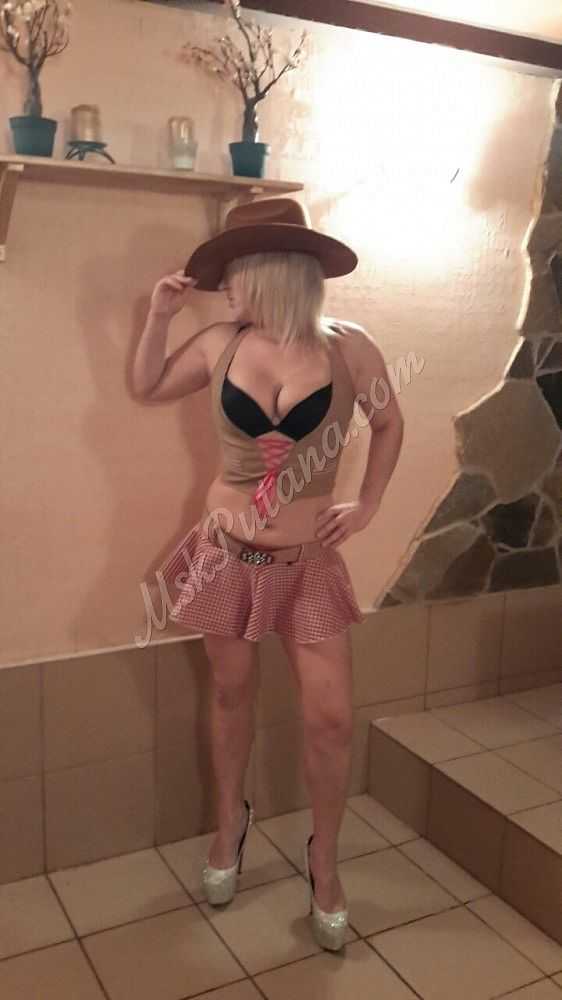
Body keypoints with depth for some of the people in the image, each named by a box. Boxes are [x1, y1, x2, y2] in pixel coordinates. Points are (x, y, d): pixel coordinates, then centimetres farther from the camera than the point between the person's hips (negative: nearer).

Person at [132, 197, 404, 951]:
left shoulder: (348, 348, -10)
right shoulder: (222, 345, -4)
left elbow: (389, 424, 6)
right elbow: (148, 387, 12)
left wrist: (367, 506, 0)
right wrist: (160, 316, -1)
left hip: (308, 560, -1)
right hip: (227, 552, 2)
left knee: (331, 720, -2)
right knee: (231, 695, 15)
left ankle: (323, 861, 24)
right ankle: (230, 824, 41)